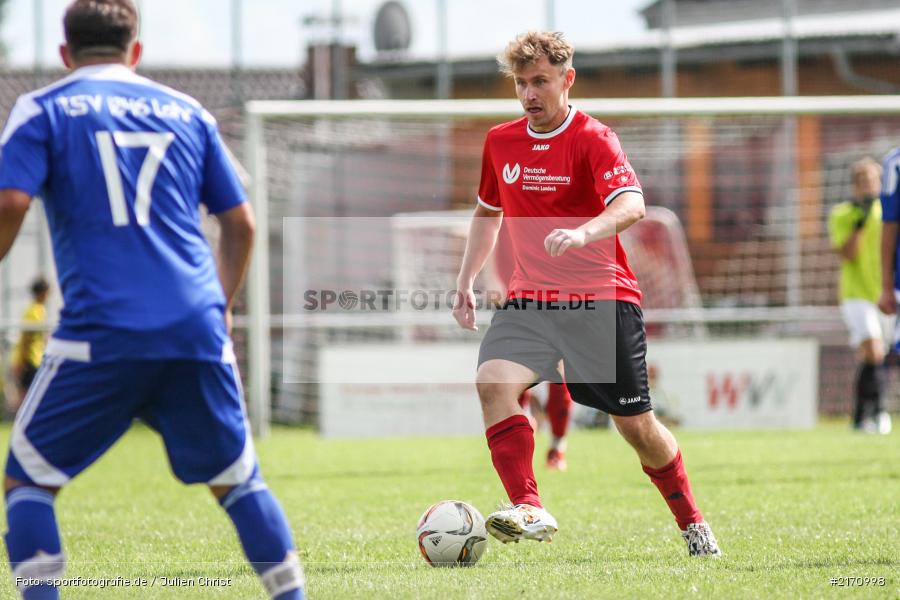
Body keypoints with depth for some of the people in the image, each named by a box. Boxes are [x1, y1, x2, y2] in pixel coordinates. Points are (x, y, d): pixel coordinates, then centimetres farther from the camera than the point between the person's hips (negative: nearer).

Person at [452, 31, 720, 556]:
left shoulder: (593, 138, -10)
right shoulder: (501, 142, 8)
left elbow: (631, 206, -27)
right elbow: (489, 212, 26)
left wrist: (581, 234, -45)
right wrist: (466, 281, 18)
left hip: (600, 300, -4)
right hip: (529, 299, 4)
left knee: (636, 424, 2)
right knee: (493, 380, -25)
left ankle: (693, 525, 23)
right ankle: (530, 511, -28)